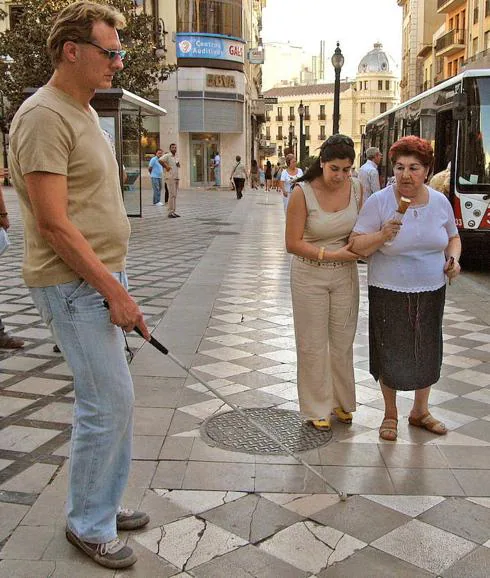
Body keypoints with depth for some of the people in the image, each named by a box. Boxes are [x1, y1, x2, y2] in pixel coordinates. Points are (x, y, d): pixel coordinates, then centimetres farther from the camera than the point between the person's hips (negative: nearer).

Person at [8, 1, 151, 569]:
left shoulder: (83, 113, 15)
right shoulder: (44, 116, -16)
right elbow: (54, 226, -21)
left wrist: (116, 283, 16)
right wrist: (114, 291, -18)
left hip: (101, 277, 10)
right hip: (74, 285, -10)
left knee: (109, 400, 16)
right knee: (109, 403, -4)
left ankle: (103, 505, 32)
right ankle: (87, 524, 16)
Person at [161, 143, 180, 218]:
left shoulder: (176, 157, 18)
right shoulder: (167, 156, -8)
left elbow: (179, 166, 32)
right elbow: (160, 160, -26)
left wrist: (178, 164, 8)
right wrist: (166, 167, -17)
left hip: (176, 178, 8)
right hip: (170, 178, -8)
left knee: (175, 195, 9)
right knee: (172, 195, -11)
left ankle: (173, 211, 13)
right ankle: (170, 213, -9)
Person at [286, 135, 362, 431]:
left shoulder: (356, 187, -6)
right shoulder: (303, 192, -18)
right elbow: (293, 243, -16)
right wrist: (331, 254, -22)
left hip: (345, 274, 3)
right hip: (310, 276, -3)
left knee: (343, 342, 14)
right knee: (313, 345, 8)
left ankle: (342, 401, 34)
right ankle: (318, 408, 24)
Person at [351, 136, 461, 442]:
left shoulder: (440, 201, 0)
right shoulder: (379, 201, -13)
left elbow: (453, 237, 15)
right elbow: (357, 245, -14)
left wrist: (453, 258, -5)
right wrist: (382, 235, -32)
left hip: (431, 293, 4)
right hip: (389, 293, -3)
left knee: (428, 351, 14)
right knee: (390, 354, 7)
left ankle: (421, 411, 36)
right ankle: (391, 414, 29)